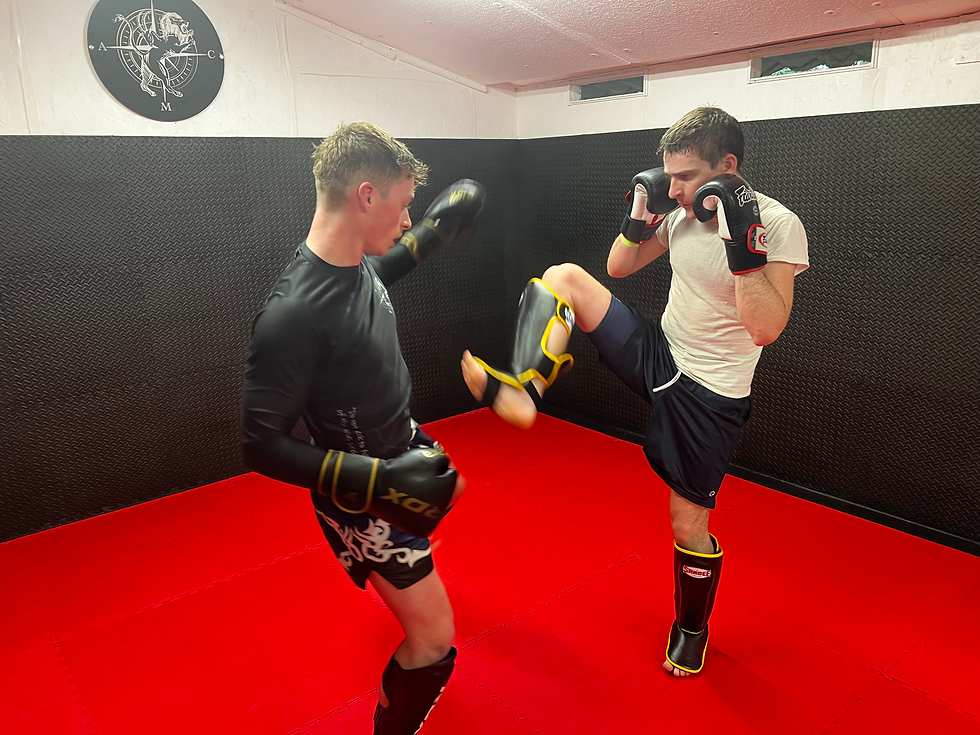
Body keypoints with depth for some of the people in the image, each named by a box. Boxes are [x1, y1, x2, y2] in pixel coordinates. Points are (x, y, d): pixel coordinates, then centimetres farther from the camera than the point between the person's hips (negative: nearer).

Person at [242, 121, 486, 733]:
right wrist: (377, 478, -36)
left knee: (453, 489, 37)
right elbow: (262, 446, -30)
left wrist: (439, 229, 13)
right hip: (359, 491, -9)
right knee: (435, 641, -7)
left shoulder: (356, 264, -10)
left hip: (401, 444, 9)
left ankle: (402, 567, 69)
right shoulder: (293, 314, -36)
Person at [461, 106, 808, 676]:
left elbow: (766, 329, -27)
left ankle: (692, 629, 34)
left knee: (688, 524, 5)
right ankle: (523, 389, -21)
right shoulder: (683, 211, -1)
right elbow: (619, 267, 11)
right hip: (658, 352, 6)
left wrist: (742, 241, -32)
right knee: (562, 277, -7)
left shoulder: (778, 225, -18)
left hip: (709, 393, -5)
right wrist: (642, 215, -6)